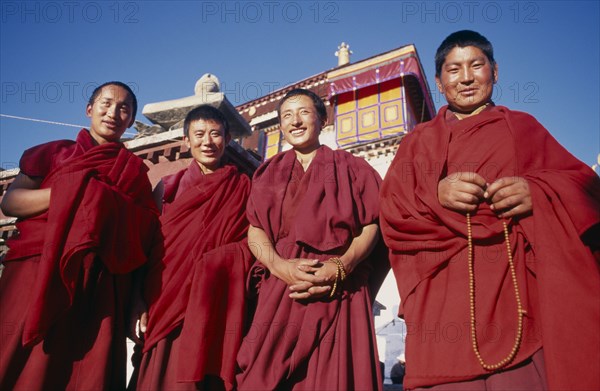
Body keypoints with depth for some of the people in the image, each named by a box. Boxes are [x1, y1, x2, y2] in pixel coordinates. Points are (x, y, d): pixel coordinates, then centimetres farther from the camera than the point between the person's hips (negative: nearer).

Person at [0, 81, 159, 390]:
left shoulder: (135, 169, 14)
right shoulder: (54, 151, 15)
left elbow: (144, 235, 6)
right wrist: (69, 191, -10)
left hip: (98, 290, 0)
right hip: (35, 274, 0)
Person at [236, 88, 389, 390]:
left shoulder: (351, 169, 12)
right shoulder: (268, 173, 18)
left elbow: (370, 226, 3)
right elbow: (255, 230, 7)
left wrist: (341, 267, -16)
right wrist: (280, 265, -14)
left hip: (337, 294, -1)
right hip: (278, 294, 2)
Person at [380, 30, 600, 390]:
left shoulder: (522, 127, 17)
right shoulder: (418, 141, 17)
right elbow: (391, 212, 5)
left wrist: (536, 192, -13)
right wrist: (436, 194, -15)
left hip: (519, 295, 0)